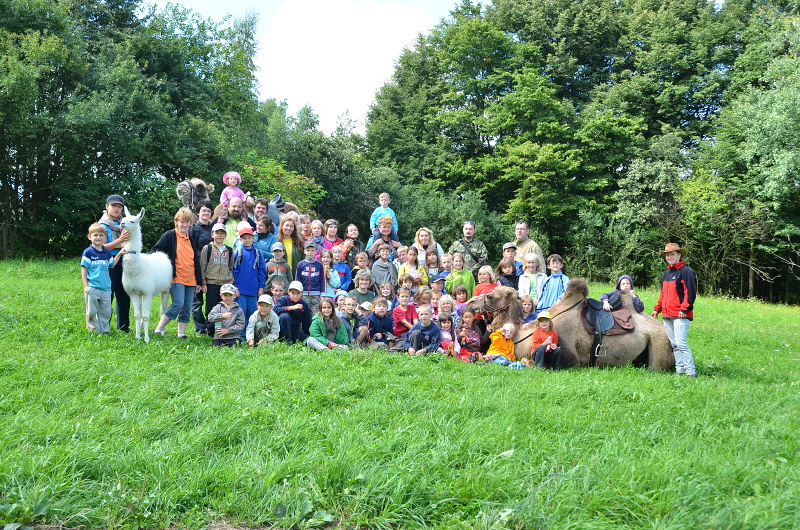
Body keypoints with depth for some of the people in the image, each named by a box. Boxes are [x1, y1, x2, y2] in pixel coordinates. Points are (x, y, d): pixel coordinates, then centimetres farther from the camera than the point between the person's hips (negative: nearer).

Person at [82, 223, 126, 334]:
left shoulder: (107, 252, 11)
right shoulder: (88, 252, -4)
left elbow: (112, 265, 24)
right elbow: (84, 270, -3)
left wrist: (119, 254, 14)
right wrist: (86, 286, -8)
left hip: (106, 288, 5)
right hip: (92, 288, -4)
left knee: (106, 312, 8)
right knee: (92, 312, 2)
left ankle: (105, 331, 17)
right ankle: (94, 330, 15)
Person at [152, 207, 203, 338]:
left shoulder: (191, 239, 17)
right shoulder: (169, 235, 0)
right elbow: (155, 251, -2)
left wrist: (199, 281, 16)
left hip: (190, 279, 6)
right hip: (176, 278, -6)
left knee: (187, 308, 3)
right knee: (178, 304, -16)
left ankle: (181, 333, 10)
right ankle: (159, 329, -6)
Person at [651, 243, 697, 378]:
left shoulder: (686, 271, -6)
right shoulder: (667, 273, 19)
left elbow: (690, 292, -13)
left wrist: (684, 309, -19)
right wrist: (657, 309, 21)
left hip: (680, 315, -8)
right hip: (667, 316, 8)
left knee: (681, 343, -14)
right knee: (674, 345, 9)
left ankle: (691, 372, -9)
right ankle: (680, 370, 15)